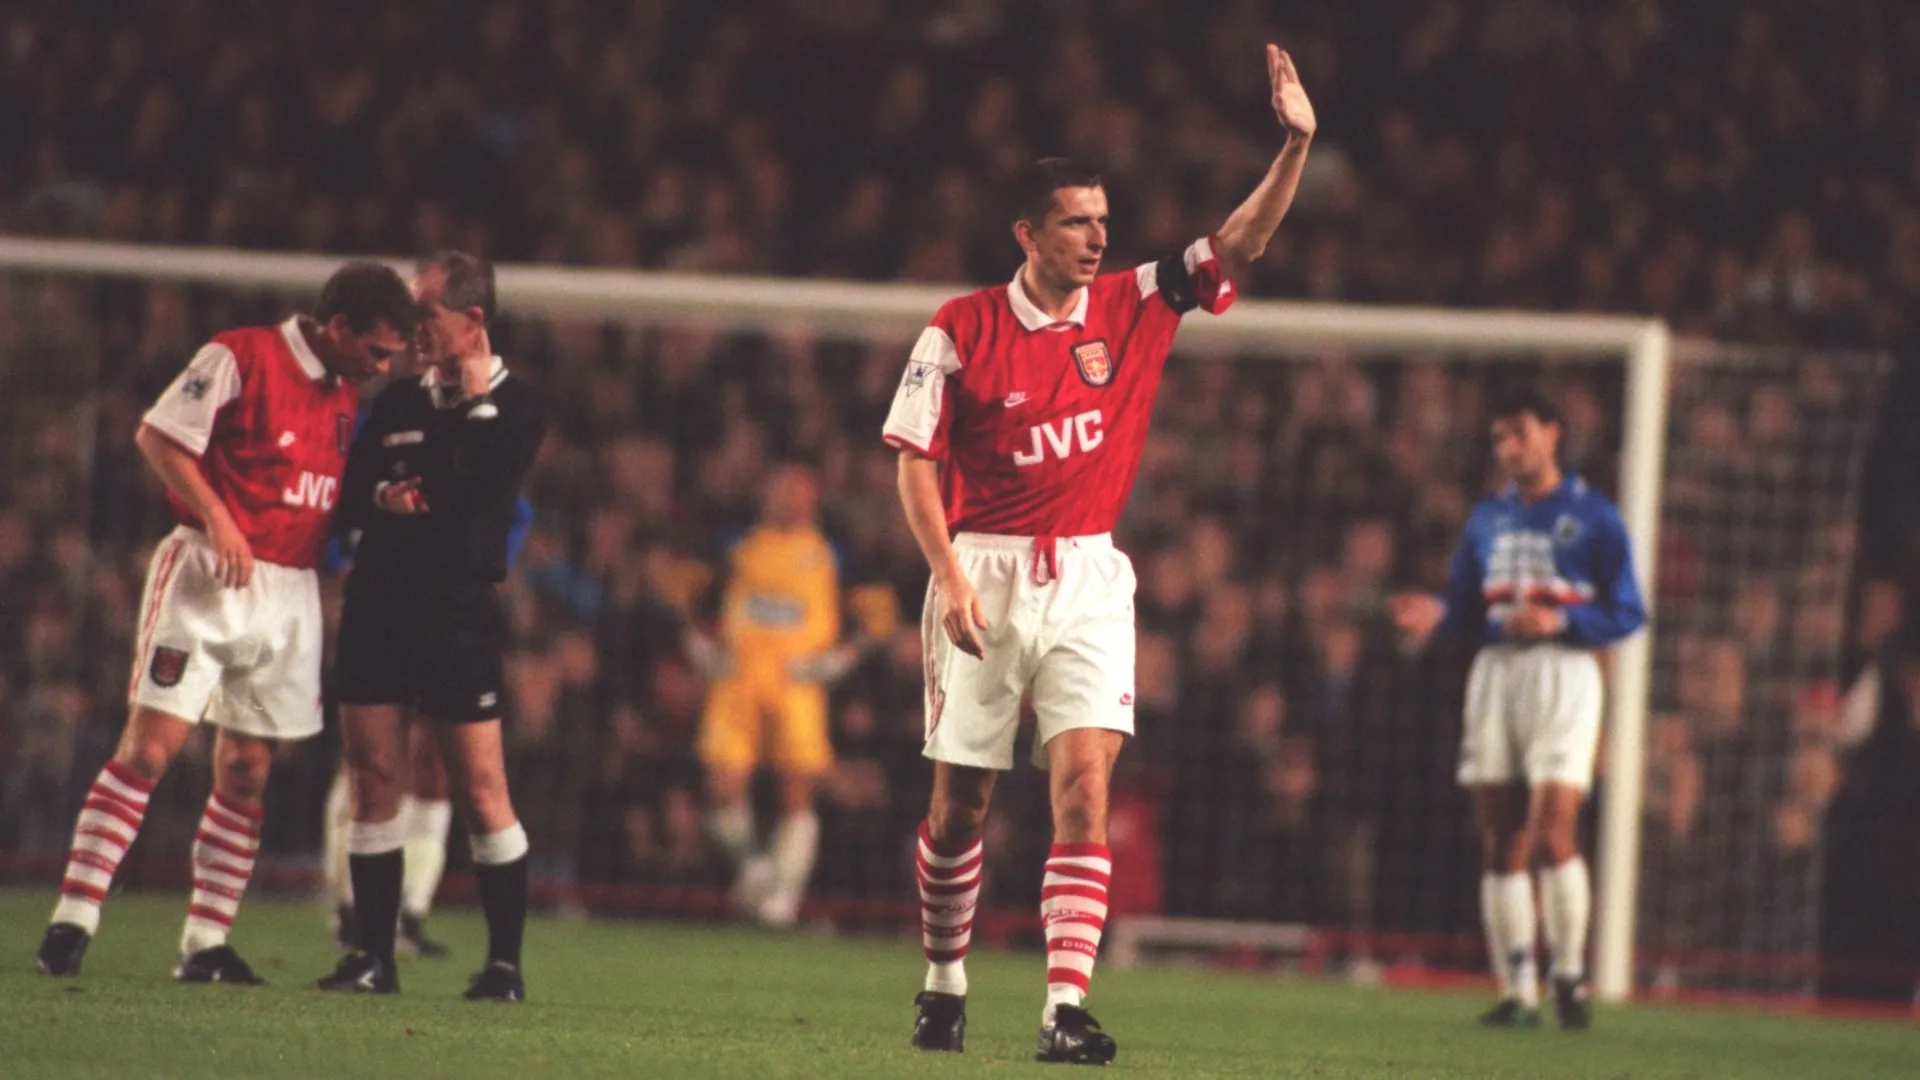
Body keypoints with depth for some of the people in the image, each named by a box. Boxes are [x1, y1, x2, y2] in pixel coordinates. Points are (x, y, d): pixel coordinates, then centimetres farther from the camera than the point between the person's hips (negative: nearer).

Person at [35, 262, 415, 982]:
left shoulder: (344, 396, 15)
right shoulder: (241, 357, -8)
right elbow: (157, 435, -10)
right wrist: (215, 517, -18)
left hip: (290, 592, 7)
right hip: (208, 576, -7)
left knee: (247, 773, 5)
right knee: (149, 747, -11)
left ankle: (206, 947, 10)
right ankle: (73, 921, -9)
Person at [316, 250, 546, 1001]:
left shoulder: (514, 407, 2)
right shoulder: (398, 404, 16)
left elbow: (483, 483, -15)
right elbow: (346, 497, 14)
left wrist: (478, 397, -8)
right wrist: (379, 498, -7)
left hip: (459, 614, -5)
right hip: (379, 604, 5)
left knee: (479, 786, -5)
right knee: (374, 777, 2)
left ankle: (505, 962, 1)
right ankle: (373, 955, 8)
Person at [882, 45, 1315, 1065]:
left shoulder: (1133, 308, 3)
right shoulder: (962, 328, -4)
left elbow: (1240, 243, -2)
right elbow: (915, 461, -3)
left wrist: (1295, 145, -16)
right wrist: (951, 575, -13)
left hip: (1089, 578, 1)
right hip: (986, 571, -1)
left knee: (1083, 782, -13)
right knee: (959, 802, 6)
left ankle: (1066, 1005, -18)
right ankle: (945, 985, 26)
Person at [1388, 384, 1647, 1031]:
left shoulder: (1593, 518, 1)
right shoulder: (1488, 520, 17)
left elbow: (1627, 613, -1)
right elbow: (1465, 605, 16)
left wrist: (1559, 621, -16)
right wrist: (1436, 614, -6)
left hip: (1563, 671, -5)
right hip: (1495, 672, 5)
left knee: (1554, 831, -16)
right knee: (1502, 843, 1)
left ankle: (1569, 978, -6)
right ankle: (1516, 992, 4)